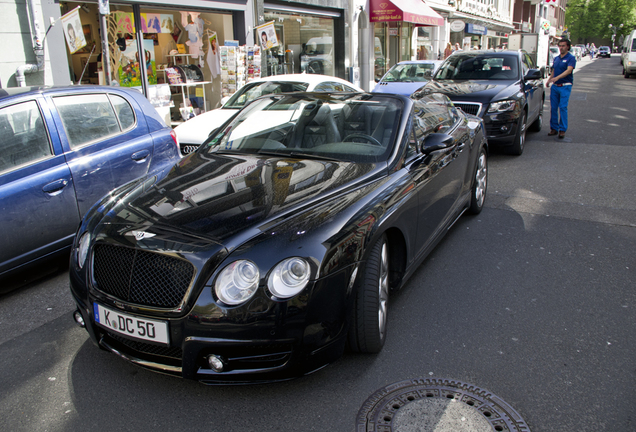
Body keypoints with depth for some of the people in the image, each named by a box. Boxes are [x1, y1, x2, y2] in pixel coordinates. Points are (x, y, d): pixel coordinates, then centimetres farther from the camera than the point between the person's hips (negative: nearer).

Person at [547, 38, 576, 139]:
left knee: (563, 108, -9)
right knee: (553, 108, 5)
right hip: (555, 86, 6)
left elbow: (569, 70, -19)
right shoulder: (556, 58, 15)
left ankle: (562, 130, -5)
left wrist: (557, 78, -33)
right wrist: (549, 80, 3)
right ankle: (554, 128, 13)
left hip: (565, 86, -6)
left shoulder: (571, 58, -5)